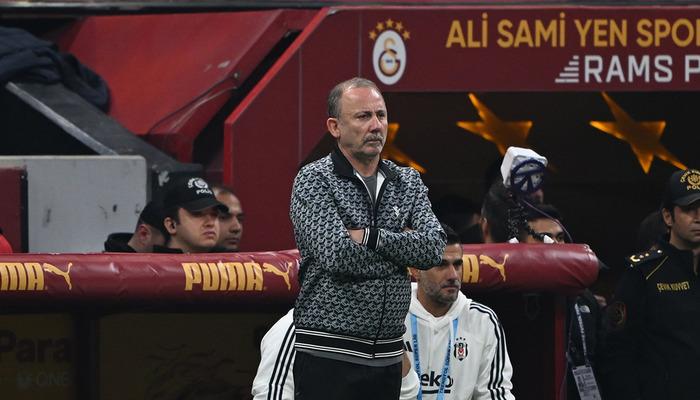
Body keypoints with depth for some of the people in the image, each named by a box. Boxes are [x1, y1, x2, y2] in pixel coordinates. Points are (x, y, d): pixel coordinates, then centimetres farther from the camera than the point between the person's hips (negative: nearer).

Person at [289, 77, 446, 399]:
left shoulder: (408, 182, 12)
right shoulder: (314, 181, -4)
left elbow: (433, 248, -4)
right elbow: (338, 255, -19)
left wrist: (369, 237, -14)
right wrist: (402, 246, -6)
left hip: (388, 357, 5)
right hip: (328, 356, -5)